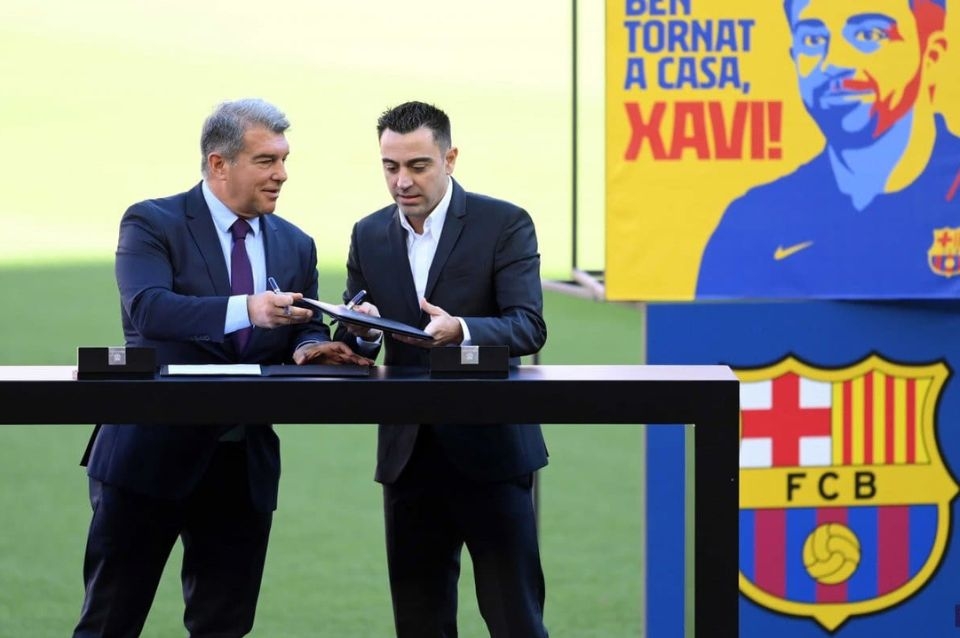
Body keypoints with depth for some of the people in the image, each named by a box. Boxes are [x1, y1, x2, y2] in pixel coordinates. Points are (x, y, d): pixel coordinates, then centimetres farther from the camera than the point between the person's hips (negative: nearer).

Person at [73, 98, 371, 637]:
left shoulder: (296, 246, 12)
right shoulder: (151, 224, -5)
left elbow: (303, 332, 11)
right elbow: (147, 308, -22)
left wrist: (311, 347, -15)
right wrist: (246, 310, -35)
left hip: (245, 466, 5)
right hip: (151, 453, -5)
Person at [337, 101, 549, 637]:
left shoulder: (505, 225, -5)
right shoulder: (369, 236, 9)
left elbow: (528, 327, -15)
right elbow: (354, 344, 7)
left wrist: (459, 329, -34)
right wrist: (361, 330, -17)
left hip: (488, 449, -4)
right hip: (409, 452, 5)